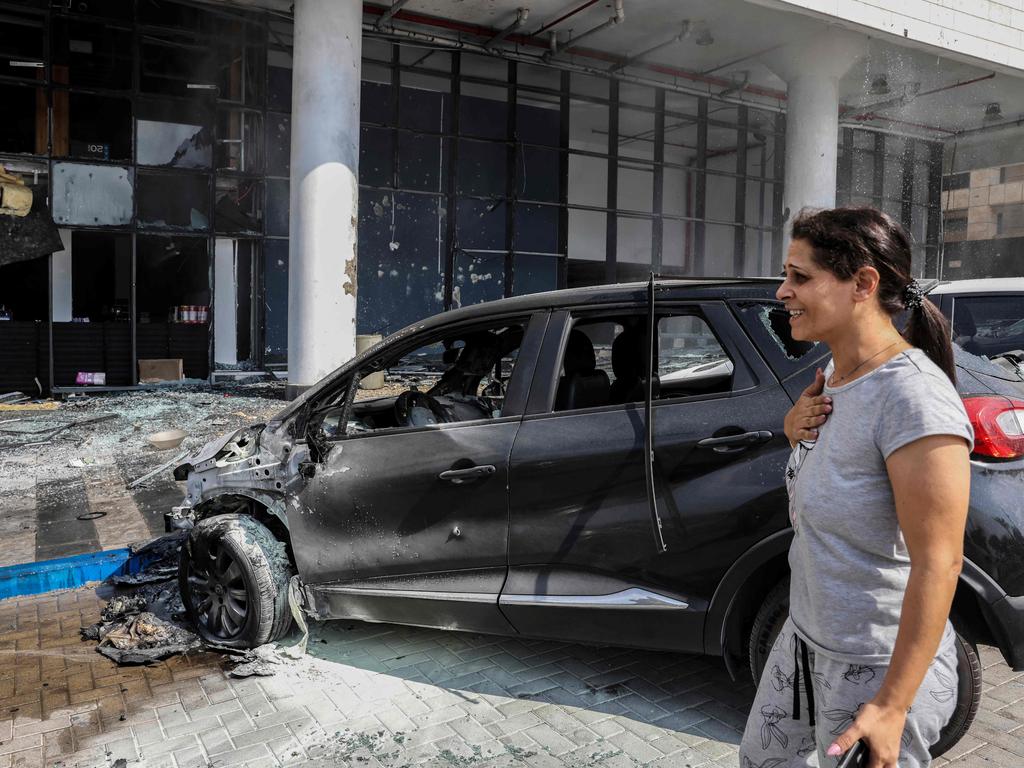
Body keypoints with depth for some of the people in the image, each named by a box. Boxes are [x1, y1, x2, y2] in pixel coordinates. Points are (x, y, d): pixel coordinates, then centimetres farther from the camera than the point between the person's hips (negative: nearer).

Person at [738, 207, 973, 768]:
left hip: (878, 669, -8)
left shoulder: (913, 397, -27)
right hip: (805, 637, 8)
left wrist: (891, 706, -23)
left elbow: (938, 564, -26)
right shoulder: (835, 376, 0)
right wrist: (795, 429, -6)